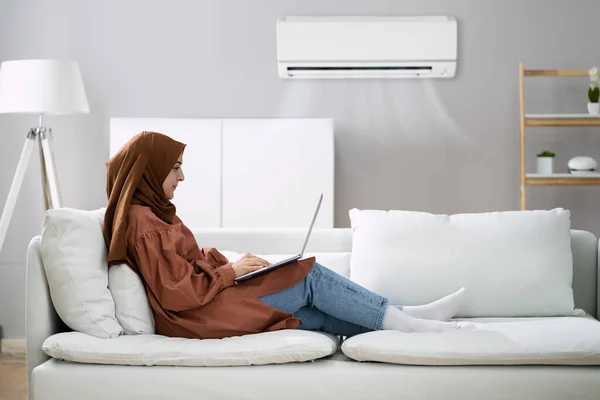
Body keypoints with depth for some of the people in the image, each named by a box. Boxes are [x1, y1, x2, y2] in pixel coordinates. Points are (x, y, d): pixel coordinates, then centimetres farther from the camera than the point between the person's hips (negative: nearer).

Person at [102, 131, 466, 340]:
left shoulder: (153, 212, 14)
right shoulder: (142, 223, -18)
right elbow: (178, 293, -22)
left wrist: (232, 264, 2)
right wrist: (231, 271, -12)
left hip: (211, 301, 9)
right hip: (202, 316, -9)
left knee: (318, 314, 1)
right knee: (310, 276, -8)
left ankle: (405, 319, -1)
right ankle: (400, 319, -1)